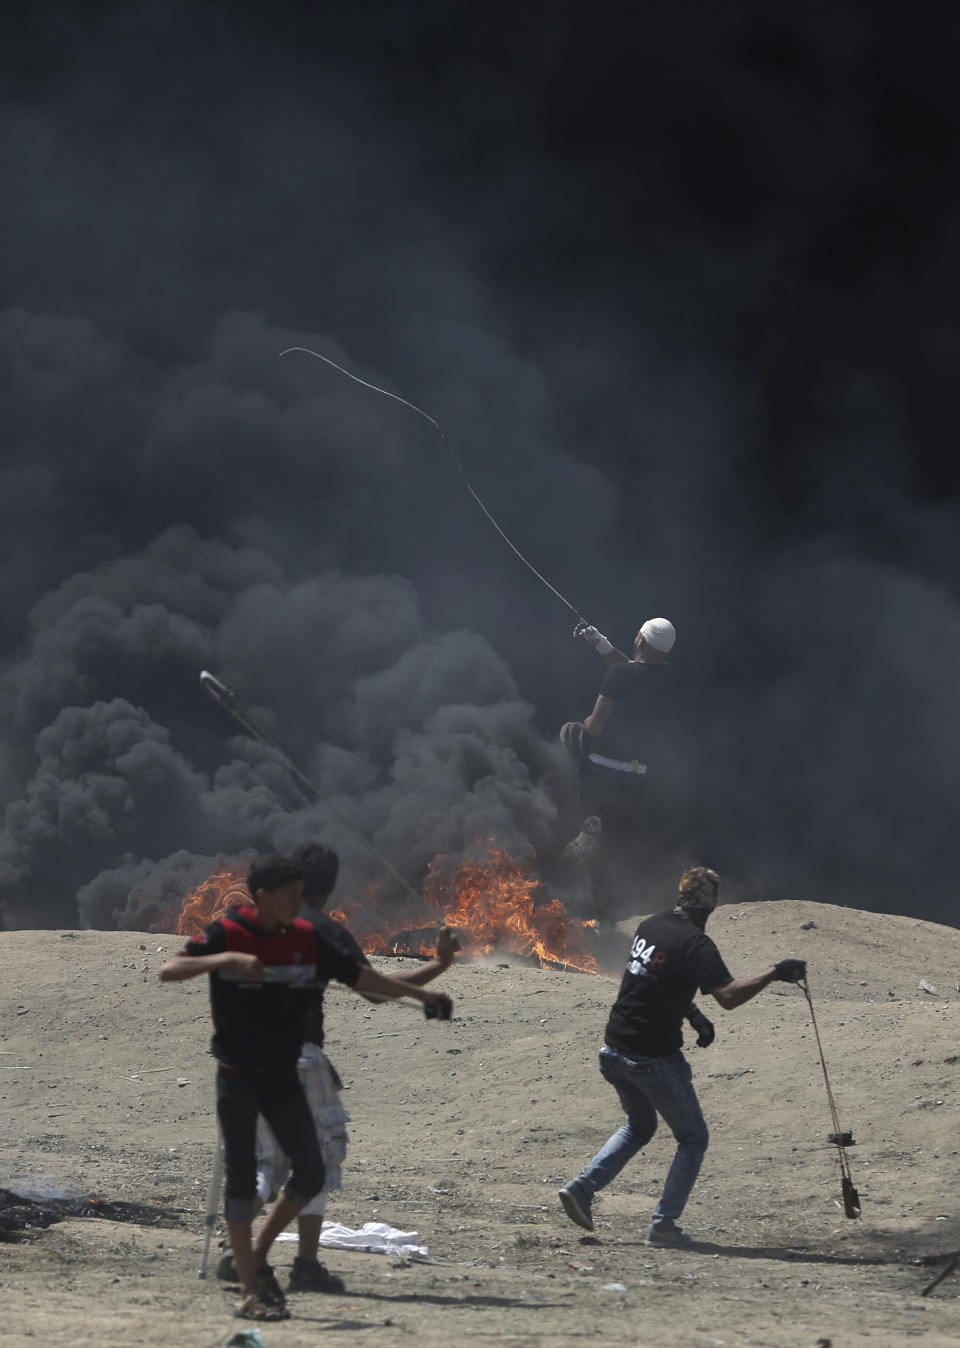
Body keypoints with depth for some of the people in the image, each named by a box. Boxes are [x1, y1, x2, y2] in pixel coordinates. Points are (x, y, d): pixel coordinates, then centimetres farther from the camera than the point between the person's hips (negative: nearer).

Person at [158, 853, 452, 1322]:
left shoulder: (305, 939, 2)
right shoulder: (226, 934, -13)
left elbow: (357, 975, 13)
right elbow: (168, 970, -23)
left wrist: (419, 993, 13)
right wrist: (226, 959, -37)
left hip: (283, 1076, 5)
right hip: (238, 1077, -5)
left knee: (310, 1172, 0)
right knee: (242, 1177, -4)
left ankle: (258, 1257, 19)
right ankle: (250, 1292, 0)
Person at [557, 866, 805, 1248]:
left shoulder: (649, 926, 6)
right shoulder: (696, 944, -17)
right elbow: (728, 997, -28)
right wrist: (773, 973, -24)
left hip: (615, 1049, 7)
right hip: (655, 1058, -7)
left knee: (639, 1126, 28)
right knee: (693, 1138, 10)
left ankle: (581, 1188, 13)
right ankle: (664, 1224, 2)